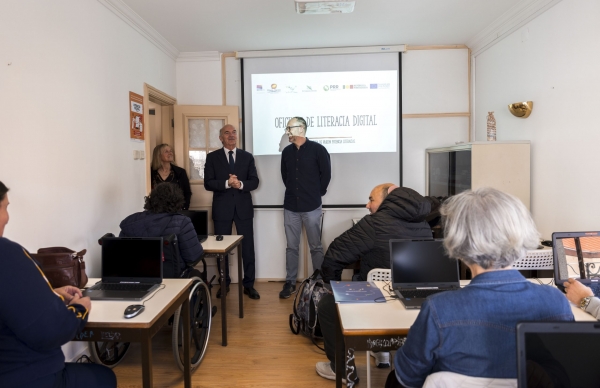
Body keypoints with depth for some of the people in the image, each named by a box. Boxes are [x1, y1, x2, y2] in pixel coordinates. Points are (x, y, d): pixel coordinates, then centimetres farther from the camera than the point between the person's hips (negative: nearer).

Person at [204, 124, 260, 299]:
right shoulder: (212, 157, 3)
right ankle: (224, 284, 24)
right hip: (222, 208, 0)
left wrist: (241, 184, -19)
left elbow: (254, 181, 0)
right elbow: (208, 183, -6)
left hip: (243, 207, 1)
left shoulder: (247, 157, 7)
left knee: (248, 247, 4)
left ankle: (249, 285, 15)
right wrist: (227, 183, -21)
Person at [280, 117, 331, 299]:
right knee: (291, 246, 9)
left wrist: (318, 193, 4)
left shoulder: (317, 149, -5)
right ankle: (290, 282, 18)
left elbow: (326, 173, 0)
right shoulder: (287, 152, 7)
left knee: (315, 246, 6)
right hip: (290, 206, 4)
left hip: (311, 206, -4)